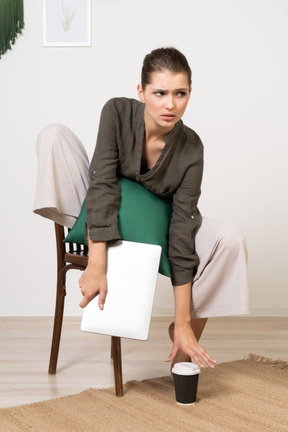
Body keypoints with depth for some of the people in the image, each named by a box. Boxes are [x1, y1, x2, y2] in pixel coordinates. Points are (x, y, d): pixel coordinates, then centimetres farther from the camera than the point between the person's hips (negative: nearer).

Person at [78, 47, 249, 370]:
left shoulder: (191, 149, -22)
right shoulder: (118, 113, -24)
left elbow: (182, 233, -24)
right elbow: (102, 186, -31)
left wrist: (183, 323, -26)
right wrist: (96, 266, -42)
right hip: (109, 224, -1)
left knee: (230, 240, -25)